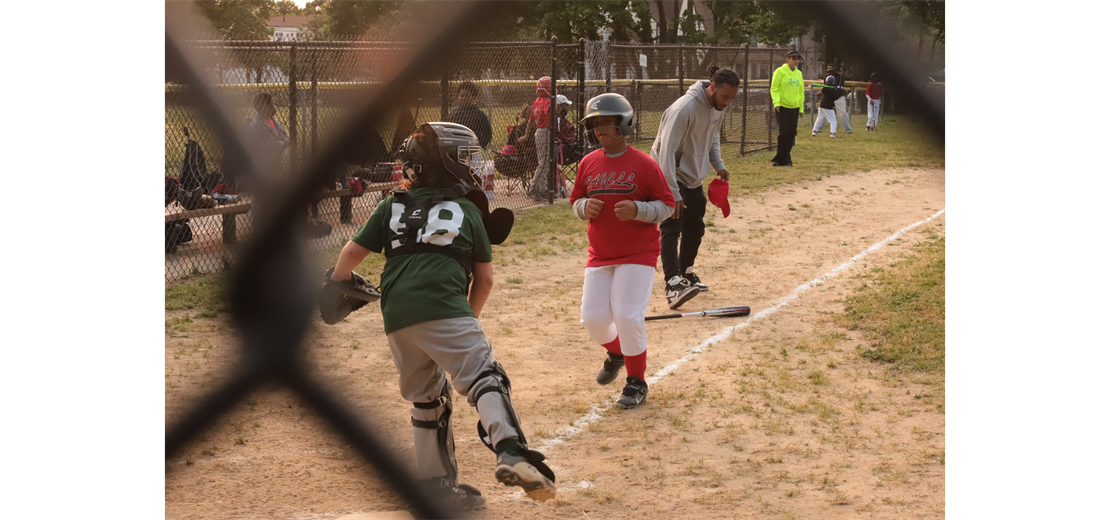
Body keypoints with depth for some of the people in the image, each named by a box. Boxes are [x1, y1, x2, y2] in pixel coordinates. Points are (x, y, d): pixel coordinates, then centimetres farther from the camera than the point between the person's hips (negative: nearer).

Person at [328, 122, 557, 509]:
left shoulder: (393, 206, 22)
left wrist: (336, 283, 38)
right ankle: (510, 452, -40)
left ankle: (435, 485, 21)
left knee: (427, 397, 20)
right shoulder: (467, 210, 15)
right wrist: (469, 318, 30)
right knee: (485, 378, -14)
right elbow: (485, 278, 17)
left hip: (396, 317, 5)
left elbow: (353, 251, 19)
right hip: (443, 309, -5)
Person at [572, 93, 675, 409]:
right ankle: (616, 352, 36)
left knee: (627, 316, -13)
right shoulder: (588, 164, 5)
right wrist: (585, 207, -8)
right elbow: (576, 202, 15)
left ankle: (636, 382, 6)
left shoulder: (644, 164, -9)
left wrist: (637, 210, -23)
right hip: (600, 253, 5)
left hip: (638, 253, -5)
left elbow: (667, 205, -6)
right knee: (593, 318, 1)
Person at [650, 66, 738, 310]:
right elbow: (666, 151, -31)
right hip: (669, 175, -9)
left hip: (694, 177, 9)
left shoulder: (718, 107, -2)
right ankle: (673, 284, -28)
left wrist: (718, 165, 4)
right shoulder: (684, 109, -29)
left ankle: (686, 274, 36)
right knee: (671, 228, -18)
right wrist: (672, 193, -35)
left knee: (695, 227, 17)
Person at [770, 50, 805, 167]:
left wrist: (801, 108, 17)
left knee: (791, 134, 4)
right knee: (784, 133, -11)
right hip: (782, 107, -6)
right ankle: (782, 158, -3)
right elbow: (774, 89, -8)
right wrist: (776, 102, -20)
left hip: (794, 108, 6)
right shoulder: (780, 71, -5)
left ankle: (784, 159, 12)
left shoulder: (799, 73, 13)